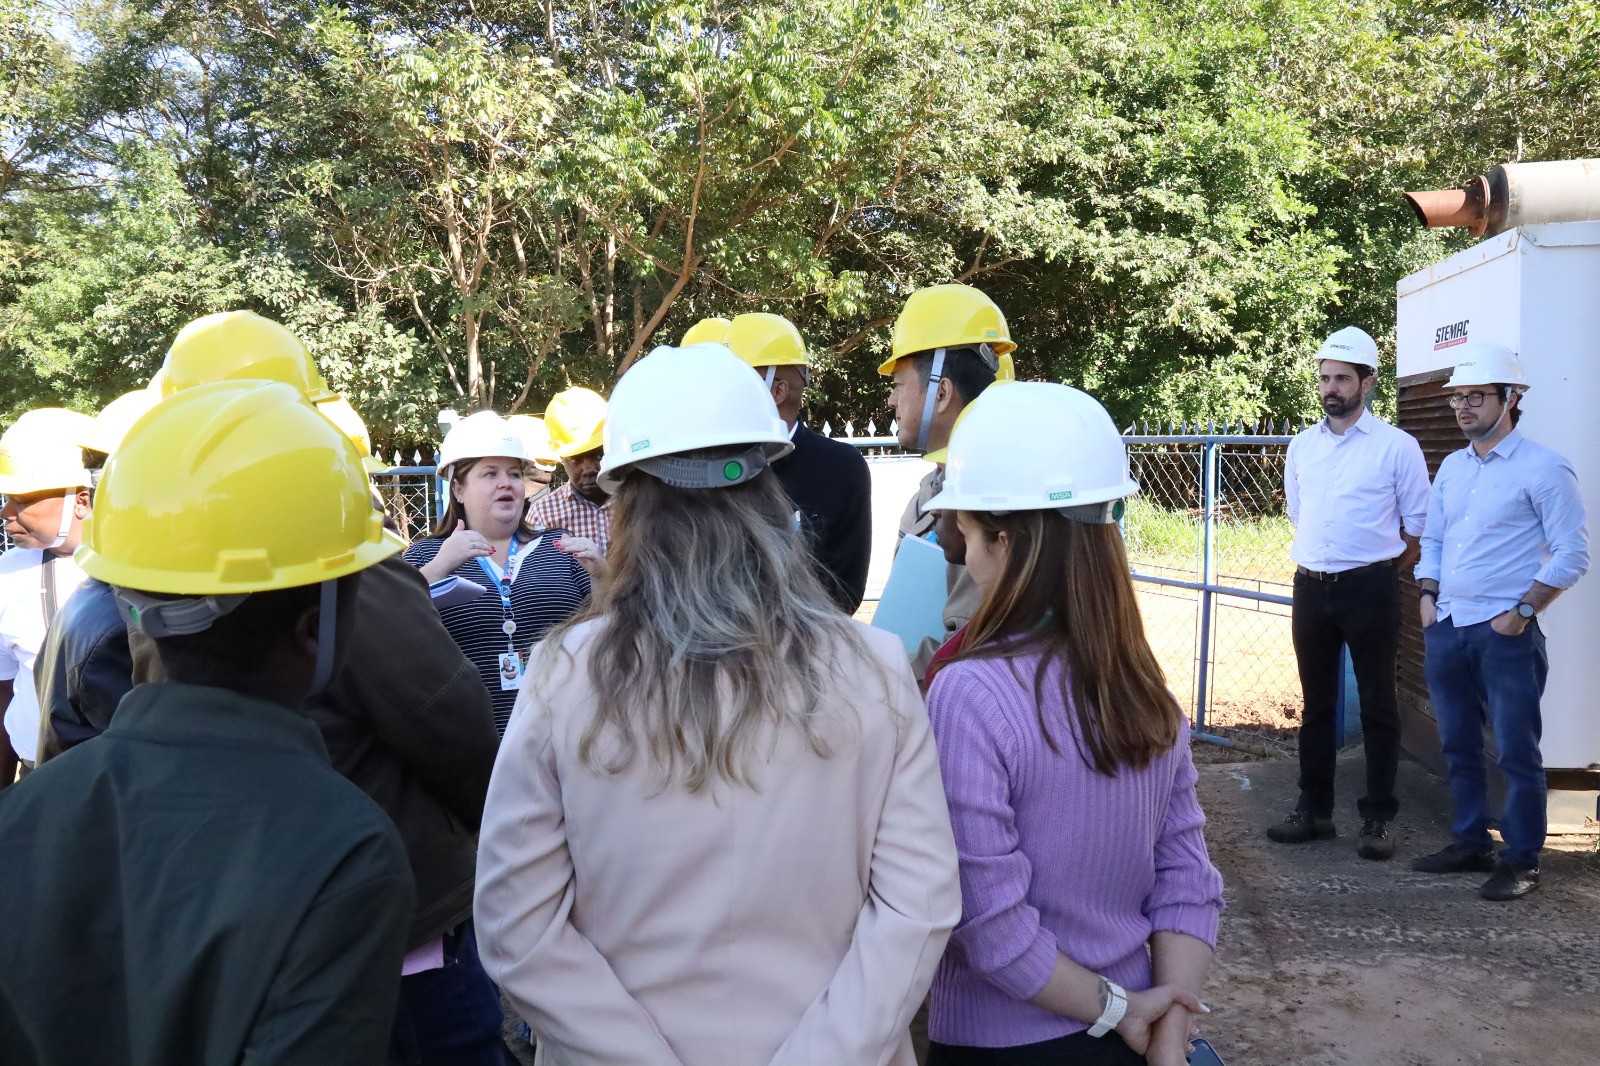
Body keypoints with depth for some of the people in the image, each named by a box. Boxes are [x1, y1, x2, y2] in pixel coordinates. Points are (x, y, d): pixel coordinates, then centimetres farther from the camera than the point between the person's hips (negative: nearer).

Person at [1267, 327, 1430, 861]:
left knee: (1377, 705, 3)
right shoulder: (1301, 446, 8)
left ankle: (1378, 818, 11)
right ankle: (1314, 810, 21)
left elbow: (1418, 526, 0)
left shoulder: (1397, 446, -5)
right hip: (1311, 587, 4)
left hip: (1370, 589, -4)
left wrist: (1378, 572, 4)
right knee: (1316, 703, 11)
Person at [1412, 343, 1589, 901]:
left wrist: (1523, 610, -13)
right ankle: (1471, 844, 27)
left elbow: (1571, 555, -8)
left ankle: (1522, 861, 11)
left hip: (1506, 634, -7)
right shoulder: (1451, 468, 13)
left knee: (1517, 751, 0)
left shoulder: (1543, 469, -7)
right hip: (1446, 629, 7)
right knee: (1458, 746, 14)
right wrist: (1429, 595, 7)